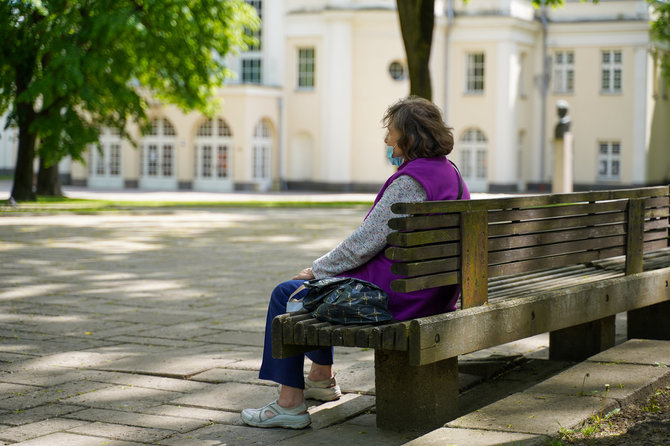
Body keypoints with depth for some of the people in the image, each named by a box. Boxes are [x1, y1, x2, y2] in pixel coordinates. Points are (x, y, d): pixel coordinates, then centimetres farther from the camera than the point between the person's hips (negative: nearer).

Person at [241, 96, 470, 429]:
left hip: (397, 294, -11)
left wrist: (317, 269, -6)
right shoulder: (450, 173, 10)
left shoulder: (410, 182, -22)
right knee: (321, 284, 29)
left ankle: (290, 403, 0)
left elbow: (366, 242, -18)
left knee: (286, 295, -2)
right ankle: (321, 378, 40)